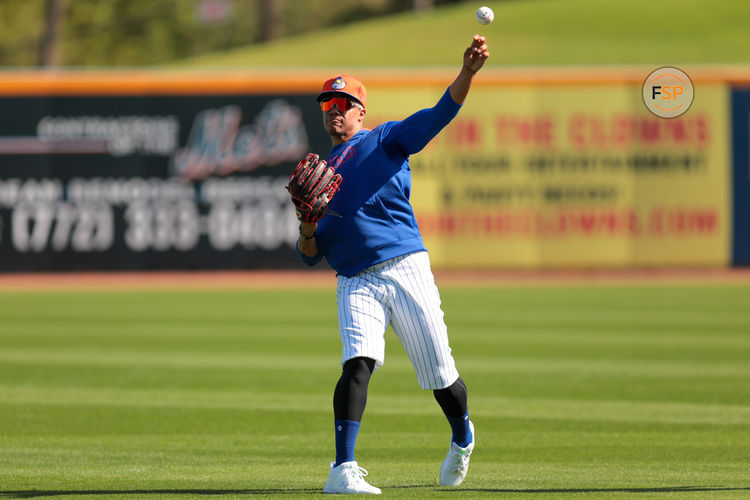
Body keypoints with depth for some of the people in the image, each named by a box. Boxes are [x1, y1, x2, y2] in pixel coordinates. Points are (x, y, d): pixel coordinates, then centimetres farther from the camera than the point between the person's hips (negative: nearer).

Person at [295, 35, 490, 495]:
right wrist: (308, 232, -6)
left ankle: (462, 438, 33)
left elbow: (440, 115, -8)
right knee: (358, 364, -22)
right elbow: (311, 256, 17)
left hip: (407, 271, -2)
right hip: (356, 282, 2)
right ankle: (343, 470, -28)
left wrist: (468, 72, -25)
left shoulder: (386, 140, 9)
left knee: (441, 377, 2)